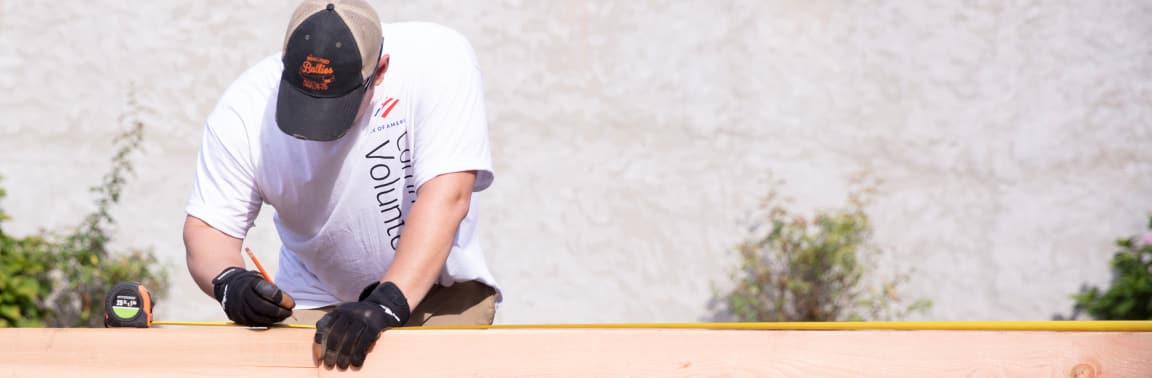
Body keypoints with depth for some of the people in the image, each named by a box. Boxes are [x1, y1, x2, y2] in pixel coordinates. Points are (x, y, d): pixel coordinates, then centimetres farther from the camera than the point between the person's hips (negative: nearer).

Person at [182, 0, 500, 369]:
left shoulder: (439, 59, -23)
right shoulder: (244, 110, -17)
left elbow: (446, 197, -29)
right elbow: (208, 227, -12)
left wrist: (387, 304, -39)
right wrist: (229, 281, -34)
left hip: (441, 288, -1)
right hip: (316, 297, 1)